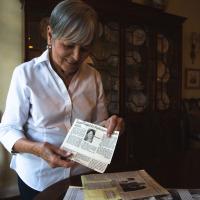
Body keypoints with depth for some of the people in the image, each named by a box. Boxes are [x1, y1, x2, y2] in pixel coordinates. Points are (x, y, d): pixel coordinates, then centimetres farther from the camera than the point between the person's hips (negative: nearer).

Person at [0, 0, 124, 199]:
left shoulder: (93, 76, -3)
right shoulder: (25, 73, -14)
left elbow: (97, 124, 3)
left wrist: (108, 125, -19)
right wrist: (36, 148, -31)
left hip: (83, 174, 4)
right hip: (37, 179, -3)